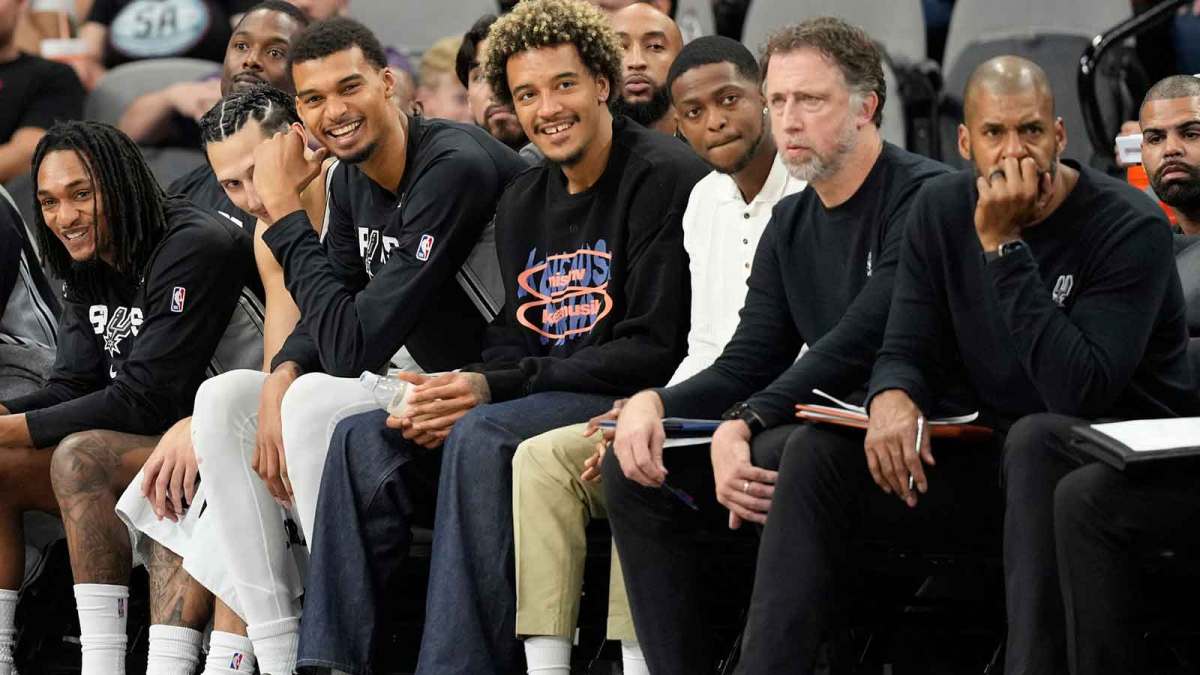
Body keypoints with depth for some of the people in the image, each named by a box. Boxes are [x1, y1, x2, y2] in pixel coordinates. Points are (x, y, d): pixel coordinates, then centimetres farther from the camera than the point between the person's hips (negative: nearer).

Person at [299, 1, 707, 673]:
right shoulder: (524, 202, 16)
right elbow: (510, 345, 14)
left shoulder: (664, 177, -9)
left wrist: (493, 390, -19)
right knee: (365, 440, -7)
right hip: (545, 403, 8)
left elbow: (654, 350, -16)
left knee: (483, 437, -33)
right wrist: (451, 396, -11)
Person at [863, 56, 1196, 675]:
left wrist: (1005, 247, -28)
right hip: (996, 443, 6)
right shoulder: (941, 209, 1)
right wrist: (892, 397, -23)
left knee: (1034, 440, -39)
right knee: (821, 447, -8)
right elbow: (908, 349, 3)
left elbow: (1079, 392, -27)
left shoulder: (1130, 228, -18)